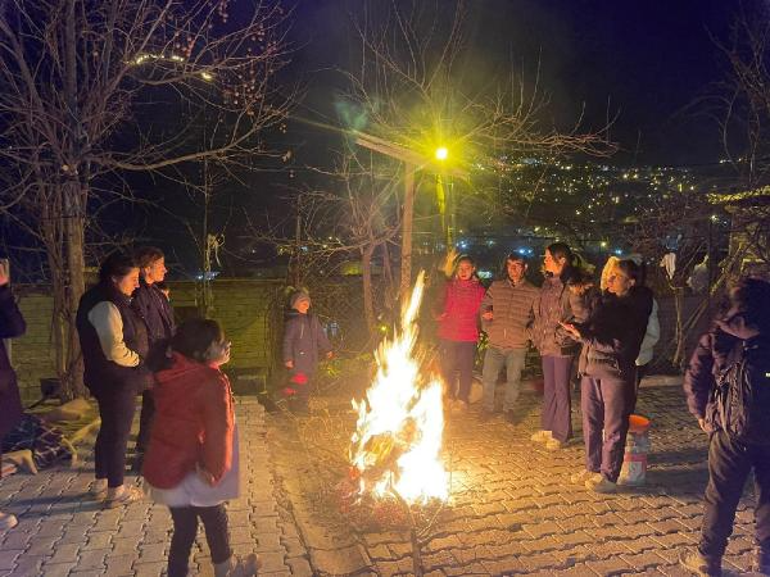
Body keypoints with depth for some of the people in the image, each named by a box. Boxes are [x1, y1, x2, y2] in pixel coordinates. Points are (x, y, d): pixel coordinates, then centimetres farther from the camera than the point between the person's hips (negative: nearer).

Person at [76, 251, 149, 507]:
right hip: (117, 381, -10)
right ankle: (116, 491, 15)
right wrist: (139, 360, -11)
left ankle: (101, 482, 34)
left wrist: (138, 361, 5)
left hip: (111, 380, 10)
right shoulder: (106, 306, -22)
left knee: (109, 429, 20)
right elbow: (115, 350, -27)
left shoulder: (112, 302, 9)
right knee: (118, 433, 2)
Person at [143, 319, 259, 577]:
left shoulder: (169, 374, -1)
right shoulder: (212, 382, -24)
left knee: (184, 526, 20)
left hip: (165, 468, 6)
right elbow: (218, 432, -23)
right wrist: (215, 470, -11)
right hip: (191, 473, -6)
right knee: (215, 520, 18)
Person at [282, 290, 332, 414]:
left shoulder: (312, 318, 14)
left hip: (312, 357, 7)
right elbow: (287, 340, -10)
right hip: (298, 358, -7)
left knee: (307, 382, 9)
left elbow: (321, 335, 22)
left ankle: (303, 405, 18)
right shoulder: (292, 320, -7)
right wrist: (287, 358, -15)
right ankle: (295, 406, 2)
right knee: (299, 381, -9)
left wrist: (327, 349, 20)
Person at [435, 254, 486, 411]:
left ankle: (462, 399, 20)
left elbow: (481, 313, 9)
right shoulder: (449, 287, 6)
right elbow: (441, 307, 12)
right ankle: (449, 397, 21)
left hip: (469, 337, -1)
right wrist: (439, 315, -8)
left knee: (466, 369, 4)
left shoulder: (479, 289, 4)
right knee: (447, 368, 4)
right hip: (448, 335, 1)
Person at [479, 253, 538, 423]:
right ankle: (488, 407, 26)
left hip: (518, 346, -1)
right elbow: (484, 306, 12)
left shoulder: (532, 292, -3)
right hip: (495, 343, 2)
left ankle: (509, 407, 30)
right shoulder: (496, 287, 3)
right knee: (488, 378, 7)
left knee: (513, 379, 11)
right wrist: (487, 326, 0)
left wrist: (528, 333, -10)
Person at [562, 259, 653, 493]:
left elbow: (620, 344, -19)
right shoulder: (606, 300, 11)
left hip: (616, 370, -7)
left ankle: (609, 475, 17)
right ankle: (593, 467, 30)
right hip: (591, 367, 7)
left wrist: (585, 335, -24)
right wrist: (578, 329, -6)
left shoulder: (636, 309, -10)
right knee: (590, 422, 15)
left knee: (613, 427, 5)